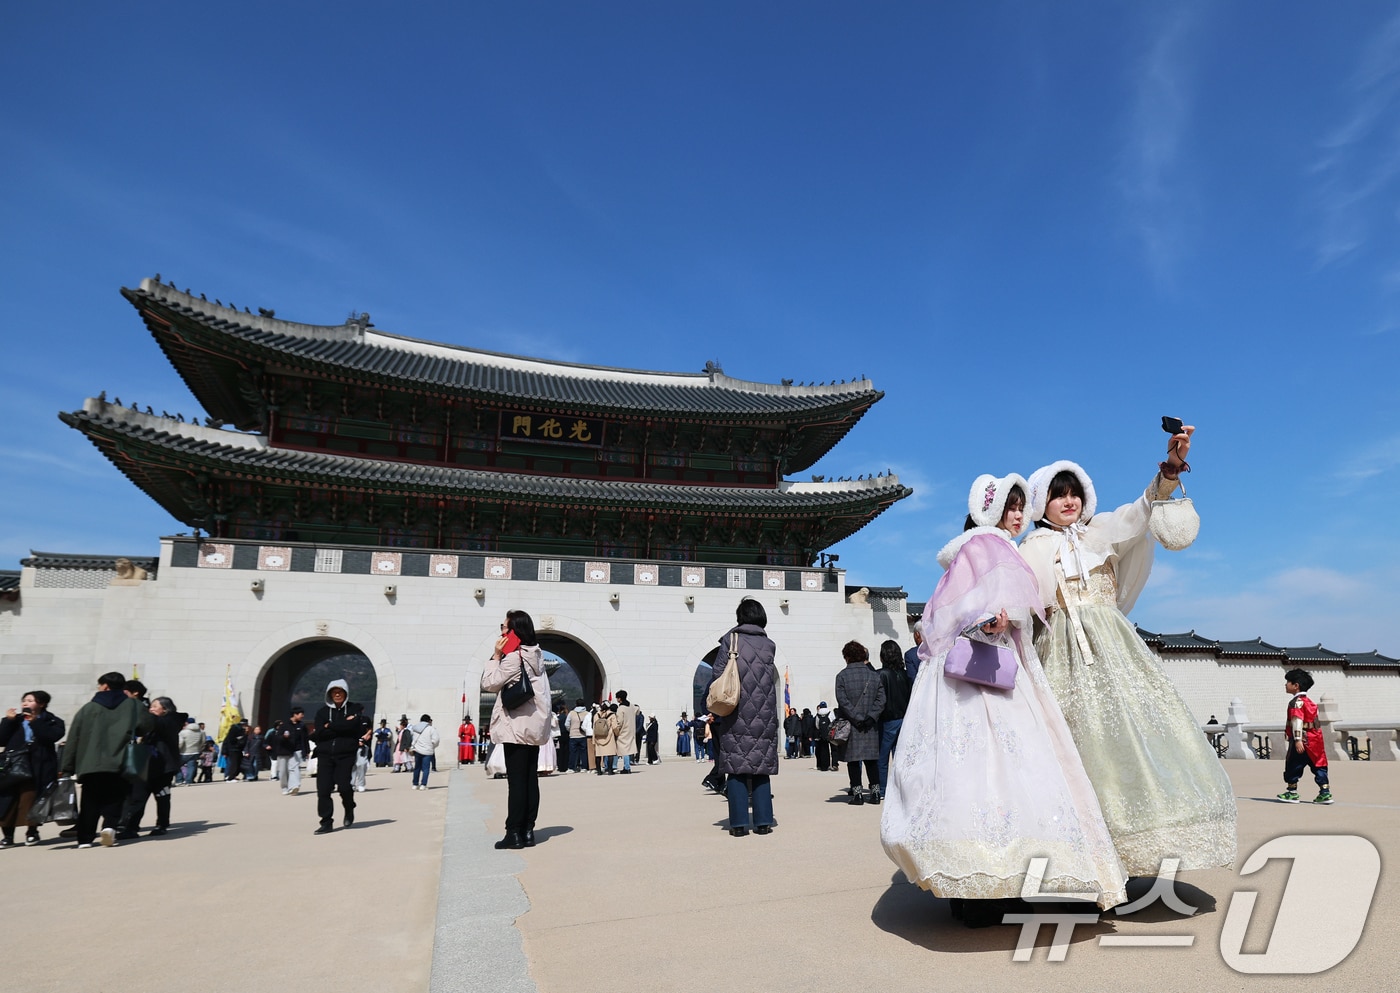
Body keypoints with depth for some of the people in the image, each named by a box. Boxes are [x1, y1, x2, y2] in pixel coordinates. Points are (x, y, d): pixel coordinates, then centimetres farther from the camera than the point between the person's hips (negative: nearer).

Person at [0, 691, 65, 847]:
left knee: (31, 800, -2)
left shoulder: (51, 721, 4)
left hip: (38, 768, -3)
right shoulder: (15, 720, 15)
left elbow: (53, 736, -16)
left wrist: (34, 722, -14)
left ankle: (32, 832, 14)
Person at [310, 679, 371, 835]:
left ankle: (349, 809, 17)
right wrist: (342, 727, -11)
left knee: (344, 786, -13)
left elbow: (353, 726, -13)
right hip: (325, 755, 3)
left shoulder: (355, 709, 6)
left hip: (346, 754, -3)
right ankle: (327, 822, 9)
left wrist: (329, 727, -9)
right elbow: (318, 733, -3)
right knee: (323, 789, -4)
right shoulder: (322, 711, 11)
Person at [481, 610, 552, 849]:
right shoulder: (536, 655, 13)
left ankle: (514, 834, 0)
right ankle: (528, 831, 12)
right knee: (530, 780, 9)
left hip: (517, 726, -9)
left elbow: (489, 683, -10)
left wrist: (496, 655, -7)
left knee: (516, 781, -4)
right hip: (535, 725, 9)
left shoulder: (513, 657, -16)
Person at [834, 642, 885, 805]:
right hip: (871, 725, 3)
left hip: (851, 725, -3)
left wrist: (857, 718, -10)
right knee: (871, 759, 12)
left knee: (853, 760, 4)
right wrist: (871, 717, -6)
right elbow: (881, 699, -1)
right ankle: (875, 792, 12)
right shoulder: (874, 675, 5)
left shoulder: (842, 676, -4)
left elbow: (843, 701, -11)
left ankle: (857, 793, 3)